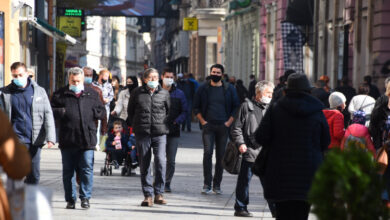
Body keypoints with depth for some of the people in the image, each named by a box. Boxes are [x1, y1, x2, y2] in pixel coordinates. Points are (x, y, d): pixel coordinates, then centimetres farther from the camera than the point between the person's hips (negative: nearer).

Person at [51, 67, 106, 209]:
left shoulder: (92, 94, 11)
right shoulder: (60, 94, 8)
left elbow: (102, 112, 12)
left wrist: (90, 113, -5)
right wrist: (62, 112, -11)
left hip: (87, 139, 0)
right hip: (67, 139, 0)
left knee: (87, 169, -4)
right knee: (68, 171, 6)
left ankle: (85, 197, 4)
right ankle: (70, 199, 14)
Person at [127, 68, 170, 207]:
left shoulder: (164, 94, 8)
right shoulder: (137, 93, 6)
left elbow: (169, 111, 18)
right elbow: (130, 111, 16)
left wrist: (164, 124, 10)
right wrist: (134, 125, 10)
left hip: (159, 133, -1)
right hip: (142, 133, 1)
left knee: (160, 161, -15)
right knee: (144, 165, 3)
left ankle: (159, 194, -6)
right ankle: (148, 195, 9)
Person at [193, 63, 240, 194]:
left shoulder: (229, 89, 6)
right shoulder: (203, 89, 5)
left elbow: (236, 107, 9)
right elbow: (196, 107, 10)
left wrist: (229, 122, -1)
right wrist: (203, 121, -1)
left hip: (223, 126, 1)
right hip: (208, 126, -1)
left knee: (221, 156, 3)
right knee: (207, 153, -12)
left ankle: (217, 185, 11)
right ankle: (207, 184, -10)